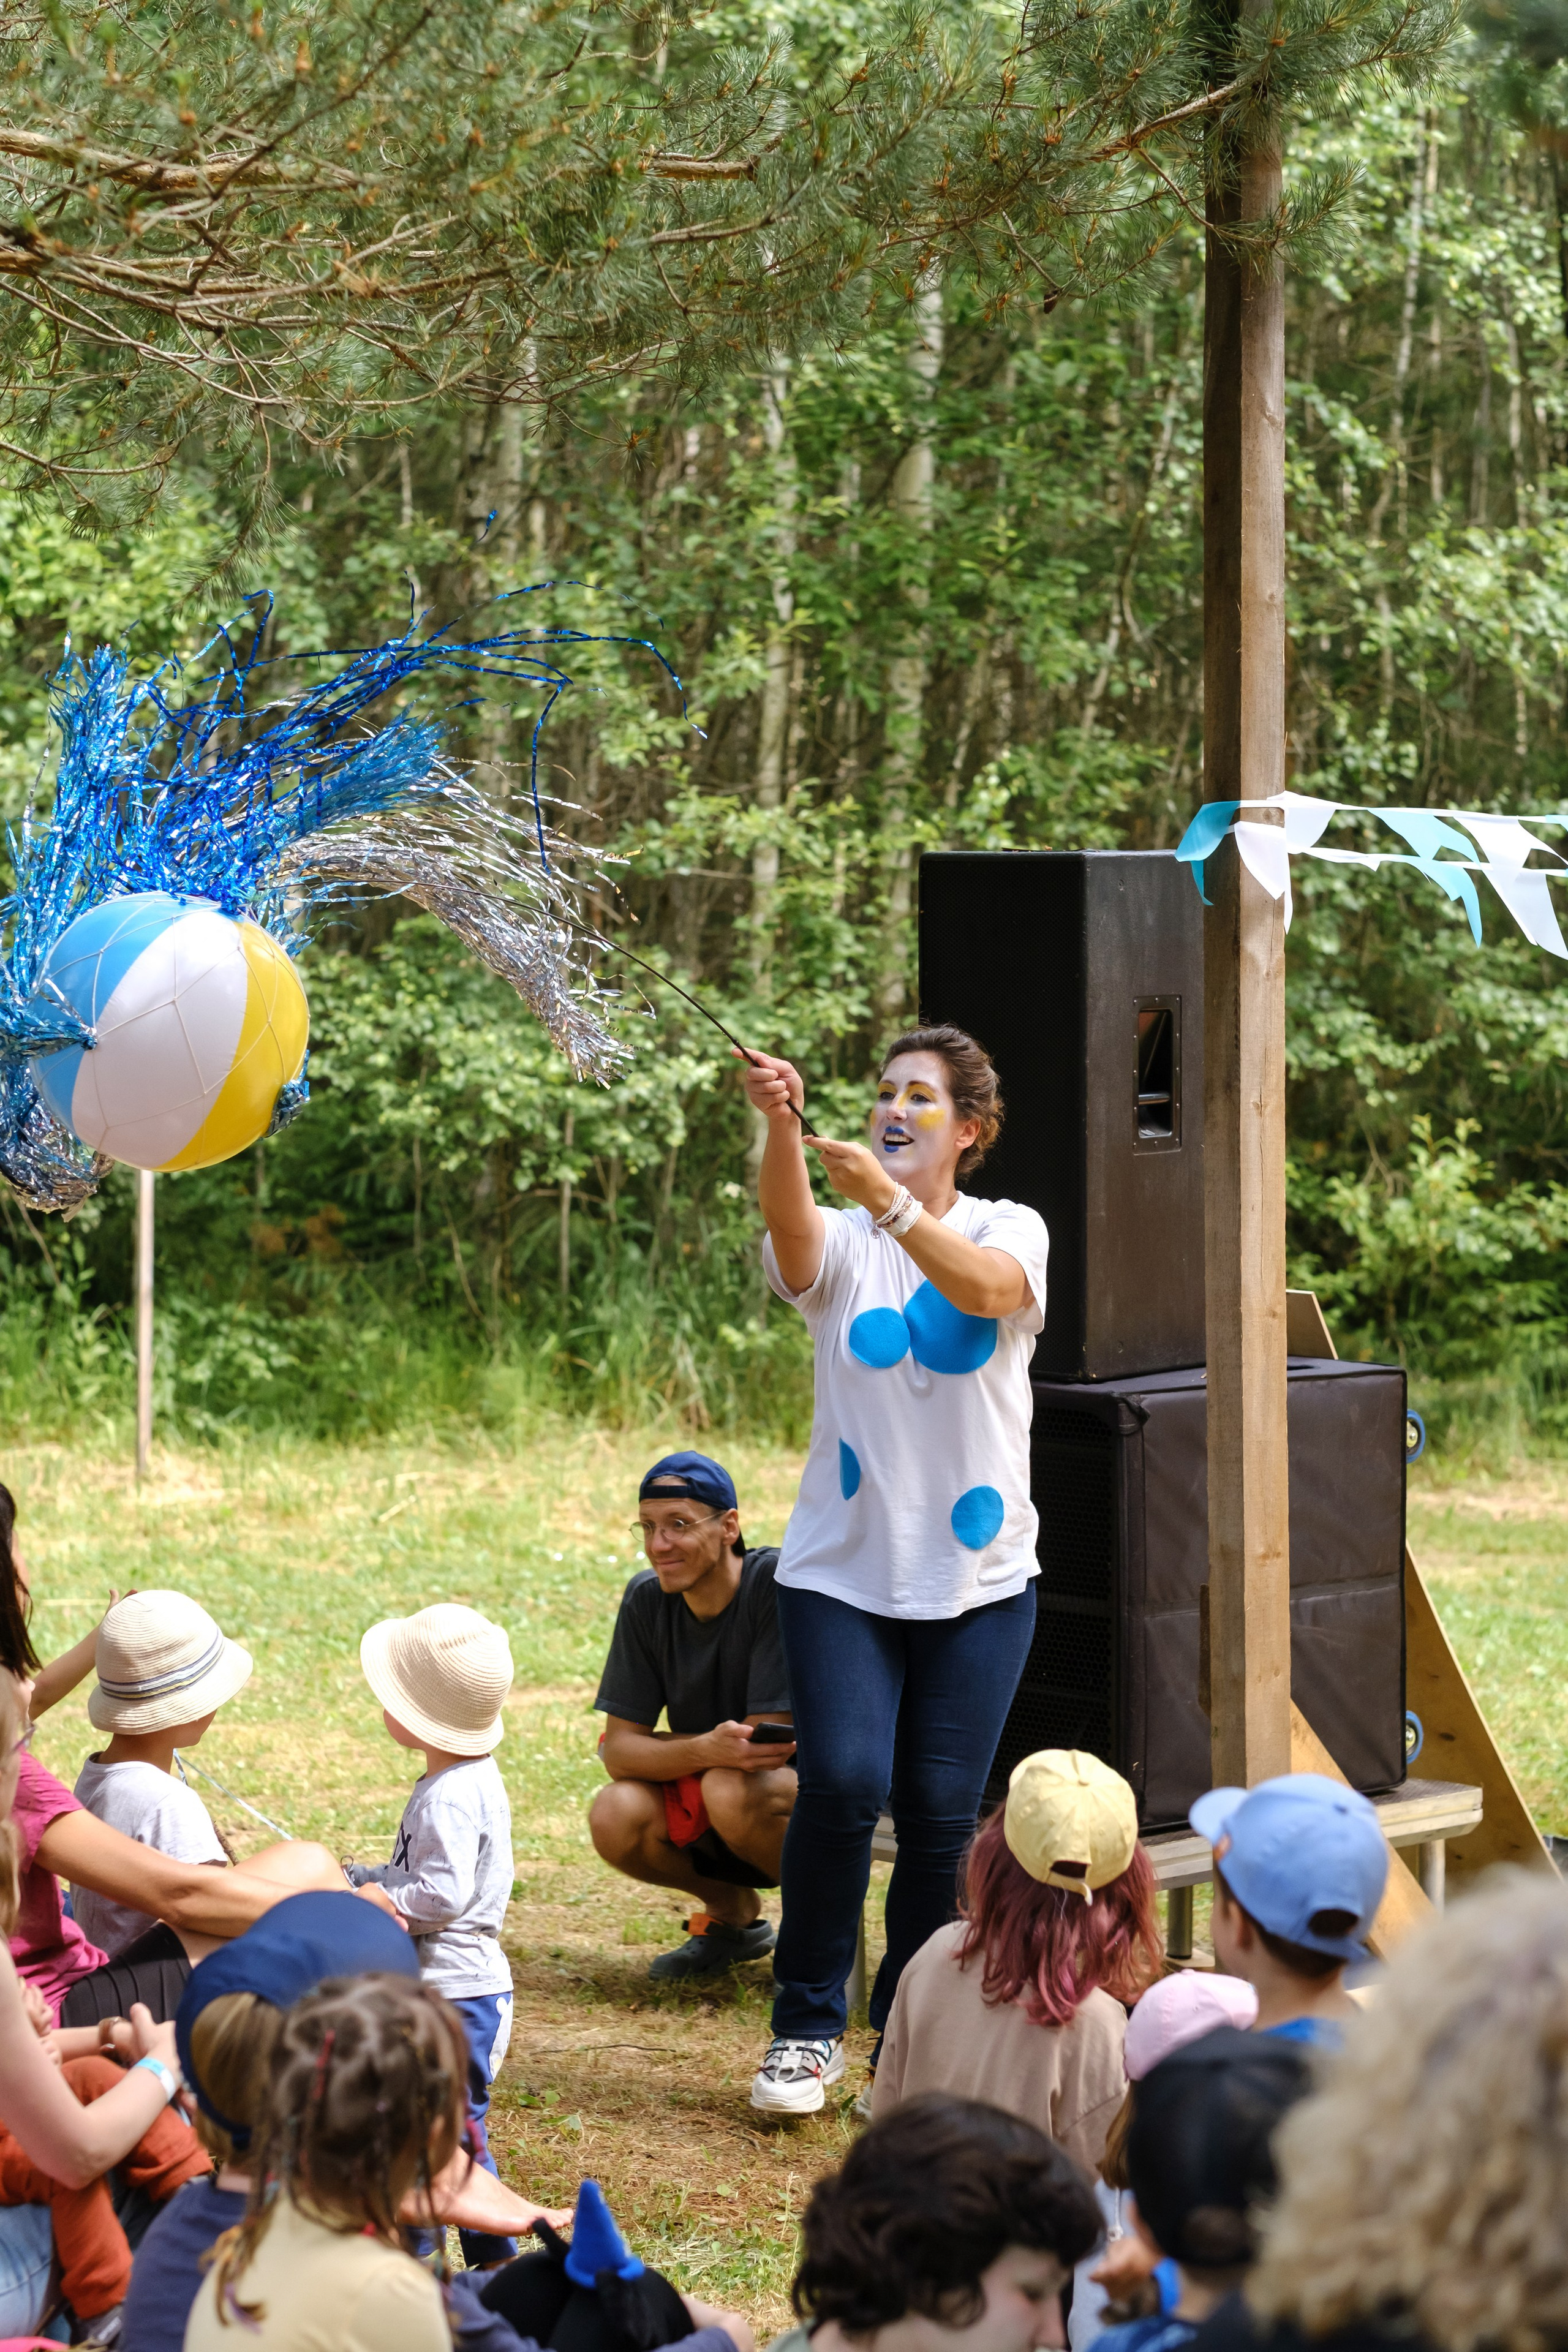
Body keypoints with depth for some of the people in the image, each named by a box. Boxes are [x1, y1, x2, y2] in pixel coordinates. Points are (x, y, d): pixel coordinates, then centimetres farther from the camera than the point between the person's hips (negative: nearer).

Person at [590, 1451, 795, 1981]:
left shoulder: (777, 1584, -22)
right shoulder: (646, 1598, -5)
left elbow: (768, 1745, -24)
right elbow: (618, 1750, -10)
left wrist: (642, 1749, -12)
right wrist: (707, 1749, -33)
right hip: (697, 1792, 5)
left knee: (732, 1791, -36)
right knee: (614, 1818, -23)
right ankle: (732, 1913, 8)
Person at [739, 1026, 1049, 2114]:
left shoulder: (1009, 1230, 2)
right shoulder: (842, 1244, 3)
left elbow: (985, 1289, -22)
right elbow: (790, 1228, -22)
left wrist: (890, 1203, -39)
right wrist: (782, 1128, -43)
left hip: (978, 1575, 0)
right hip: (844, 1569, 0)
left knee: (942, 1811, 0)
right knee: (843, 1779, -16)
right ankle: (808, 2027, -2)